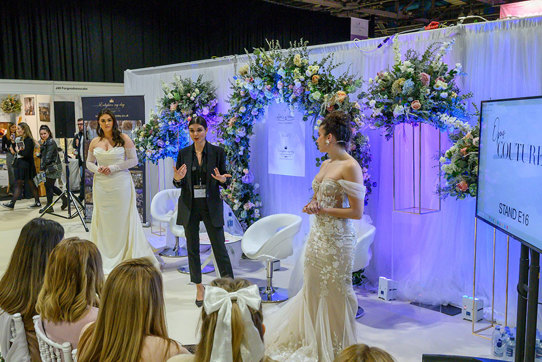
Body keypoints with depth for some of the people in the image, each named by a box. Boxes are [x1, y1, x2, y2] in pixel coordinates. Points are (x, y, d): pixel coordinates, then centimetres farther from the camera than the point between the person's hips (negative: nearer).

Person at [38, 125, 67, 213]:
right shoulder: (45, 143, 15)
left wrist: (42, 167, -17)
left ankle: (49, 206, 5)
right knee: (50, 186, 12)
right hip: (49, 168, 9)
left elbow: (48, 157, -19)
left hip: (53, 167, -9)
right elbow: (43, 155, 18)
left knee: (48, 186, -3)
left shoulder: (51, 142, -14)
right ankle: (64, 199, 20)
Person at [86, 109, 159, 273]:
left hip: (121, 184, -3)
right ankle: (105, 257, 17)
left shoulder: (123, 139, -2)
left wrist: (113, 168, -13)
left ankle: (125, 256, 12)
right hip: (101, 184, 3)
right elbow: (89, 162, 18)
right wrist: (97, 169, -4)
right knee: (103, 219, 6)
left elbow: (134, 160, -4)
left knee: (123, 218, 1)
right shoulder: (94, 142, 8)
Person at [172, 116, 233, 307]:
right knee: (192, 248, 8)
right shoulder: (183, 153, 4)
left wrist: (222, 179, -21)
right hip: (189, 206, 2)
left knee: (219, 247, 0)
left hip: (211, 205, -2)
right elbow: (178, 184, 7)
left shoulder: (217, 152, -2)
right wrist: (177, 179, -16)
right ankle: (199, 288, 21)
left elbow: (225, 181, 2)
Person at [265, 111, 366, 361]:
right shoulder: (325, 165, 11)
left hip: (336, 239, -8)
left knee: (334, 293, 4)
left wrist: (323, 210, -14)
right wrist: (311, 206, -1)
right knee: (313, 290, 15)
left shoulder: (350, 167, -14)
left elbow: (356, 212, -17)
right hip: (317, 234, 8)